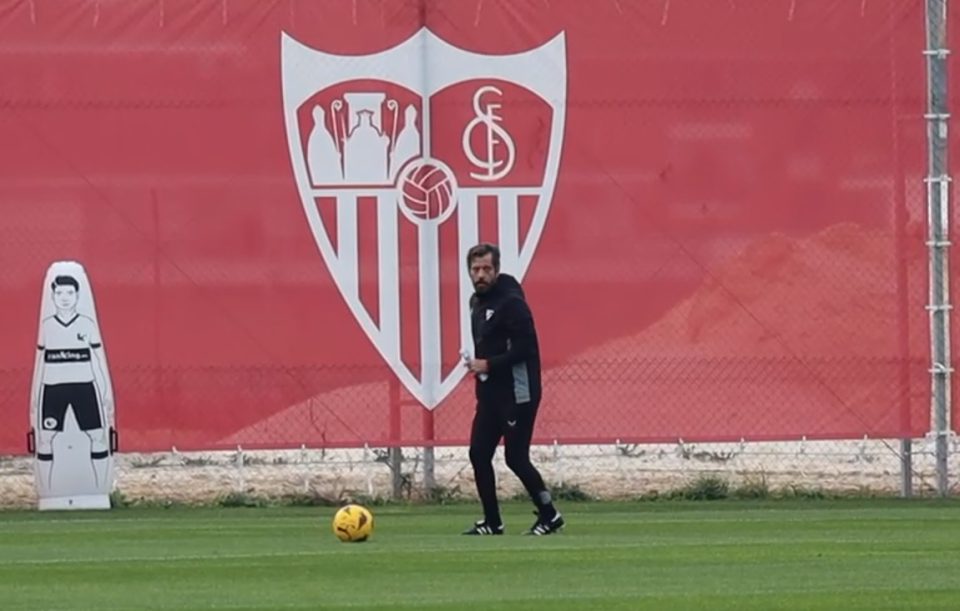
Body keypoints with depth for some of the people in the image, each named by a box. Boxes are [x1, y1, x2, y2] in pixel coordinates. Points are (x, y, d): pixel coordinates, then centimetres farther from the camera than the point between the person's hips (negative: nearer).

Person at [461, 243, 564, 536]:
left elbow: (525, 348, -21)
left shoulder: (511, 302, -15)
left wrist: (488, 364, -18)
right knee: (479, 454, 6)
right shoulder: (477, 302, 13)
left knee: (516, 457, -8)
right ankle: (492, 522, 14)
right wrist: (476, 363, 6)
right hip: (490, 393, 9)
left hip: (517, 394, -9)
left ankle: (549, 516, 6)